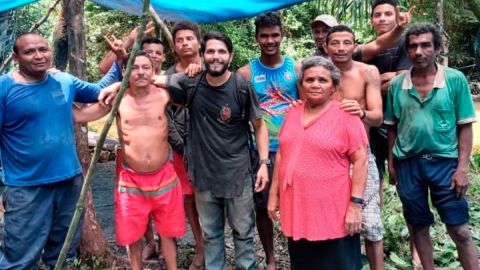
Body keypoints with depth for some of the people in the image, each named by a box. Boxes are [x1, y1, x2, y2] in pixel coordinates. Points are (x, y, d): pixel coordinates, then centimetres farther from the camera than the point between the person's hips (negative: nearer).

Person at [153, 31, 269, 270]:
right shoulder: (191, 83, -5)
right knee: (210, 233, 16)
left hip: (237, 173, -2)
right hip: (204, 173, 2)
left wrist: (263, 163, -7)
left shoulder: (242, 87, -9)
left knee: (243, 230, 12)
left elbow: (259, 126, -2)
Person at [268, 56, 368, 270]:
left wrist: (356, 204, -15)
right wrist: (274, 193, 12)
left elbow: (360, 161, -10)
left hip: (333, 214, -5)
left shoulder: (346, 116, -9)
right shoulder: (292, 114, 8)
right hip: (295, 210, 5)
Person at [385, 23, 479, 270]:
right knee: (418, 226, 14)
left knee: (459, 230, 0)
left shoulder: (456, 80, -5)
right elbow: (392, 128, 8)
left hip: (445, 162, -2)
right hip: (407, 164, 3)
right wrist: (391, 164, 6)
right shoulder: (397, 85, 2)